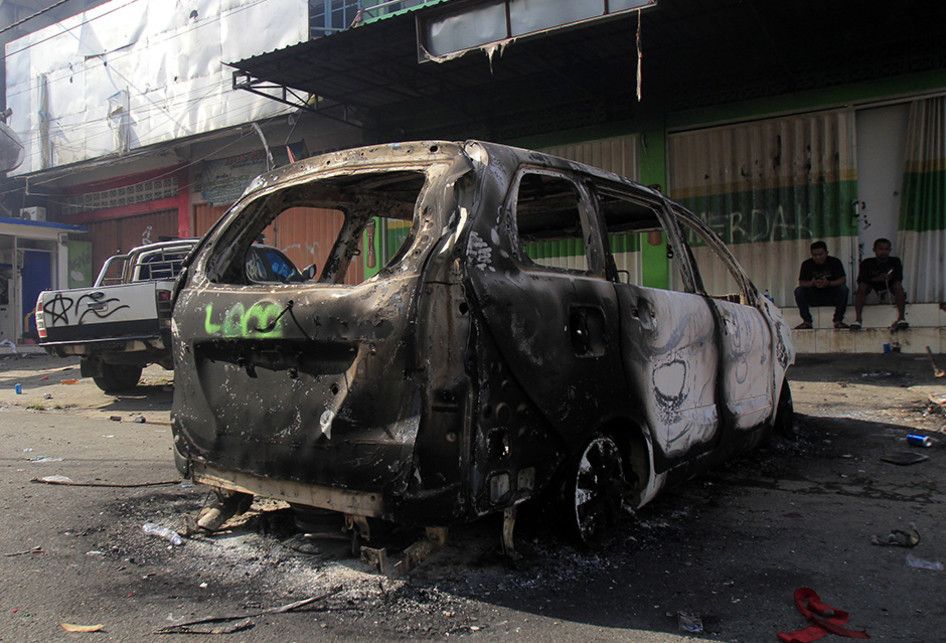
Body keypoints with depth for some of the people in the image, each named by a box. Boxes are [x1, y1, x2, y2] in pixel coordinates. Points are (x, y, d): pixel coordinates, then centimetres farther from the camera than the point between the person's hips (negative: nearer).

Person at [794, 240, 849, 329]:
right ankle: (807, 321, -15)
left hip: (831, 296, -1)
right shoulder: (806, 264, -4)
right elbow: (801, 282, -11)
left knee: (843, 289, -29)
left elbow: (843, 279, -15)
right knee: (798, 291, -24)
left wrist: (829, 283, -35)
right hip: (813, 297, 1)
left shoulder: (835, 262, -6)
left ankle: (838, 321, -18)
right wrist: (812, 283, -34)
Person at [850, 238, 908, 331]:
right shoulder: (867, 263, -10)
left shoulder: (895, 262, -6)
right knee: (862, 286, -29)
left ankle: (901, 318, -35)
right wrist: (875, 279, -35)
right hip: (872, 286, 0)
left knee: (898, 285, -29)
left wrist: (889, 278, -37)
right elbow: (860, 280, -18)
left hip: (889, 286, 1)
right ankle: (858, 319, -35)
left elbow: (899, 279, -14)